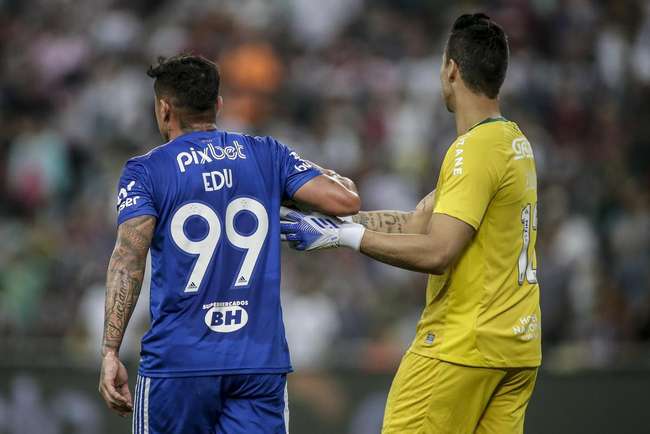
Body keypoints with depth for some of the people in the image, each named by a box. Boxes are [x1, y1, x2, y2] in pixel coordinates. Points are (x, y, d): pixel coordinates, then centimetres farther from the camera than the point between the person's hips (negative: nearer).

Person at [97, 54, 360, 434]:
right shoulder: (267, 155, 8)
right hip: (261, 361, 1)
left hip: (177, 361, -1)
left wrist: (111, 351, -16)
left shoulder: (146, 172, 1)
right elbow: (346, 201, 0)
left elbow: (128, 258, -11)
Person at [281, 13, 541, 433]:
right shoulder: (516, 142, 14)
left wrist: (343, 236, -15)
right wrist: (336, 221, 11)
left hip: (463, 346, -9)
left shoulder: (475, 149, -15)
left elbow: (435, 252, -21)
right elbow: (418, 223, 15)